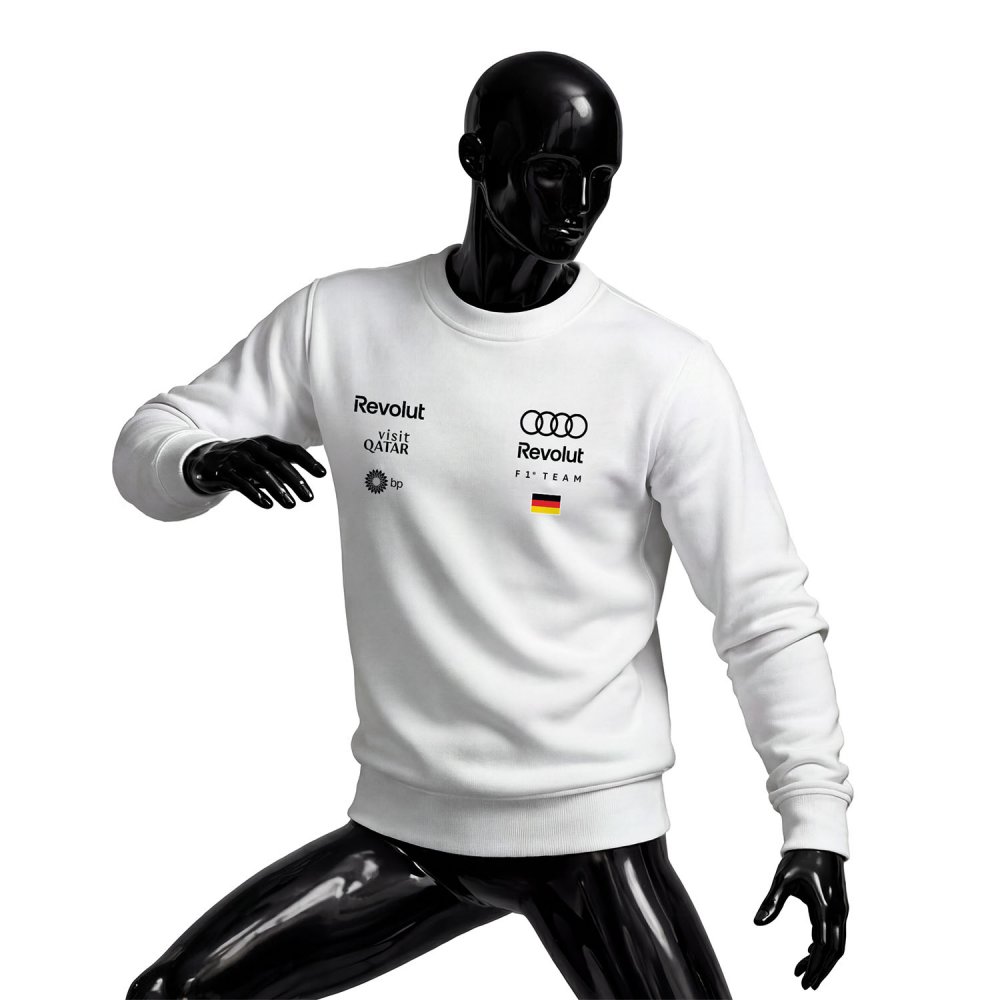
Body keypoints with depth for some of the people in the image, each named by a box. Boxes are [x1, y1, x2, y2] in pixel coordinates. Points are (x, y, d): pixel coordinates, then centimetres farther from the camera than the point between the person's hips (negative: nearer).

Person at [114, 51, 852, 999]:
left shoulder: (667, 372, -9)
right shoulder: (340, 321, -1)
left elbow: (765, 608, -6)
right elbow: (147, 445, 6)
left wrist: (815, 817, -15)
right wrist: (204, 462, -18)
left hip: (591, 831, -2)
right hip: (399, 824, 3)